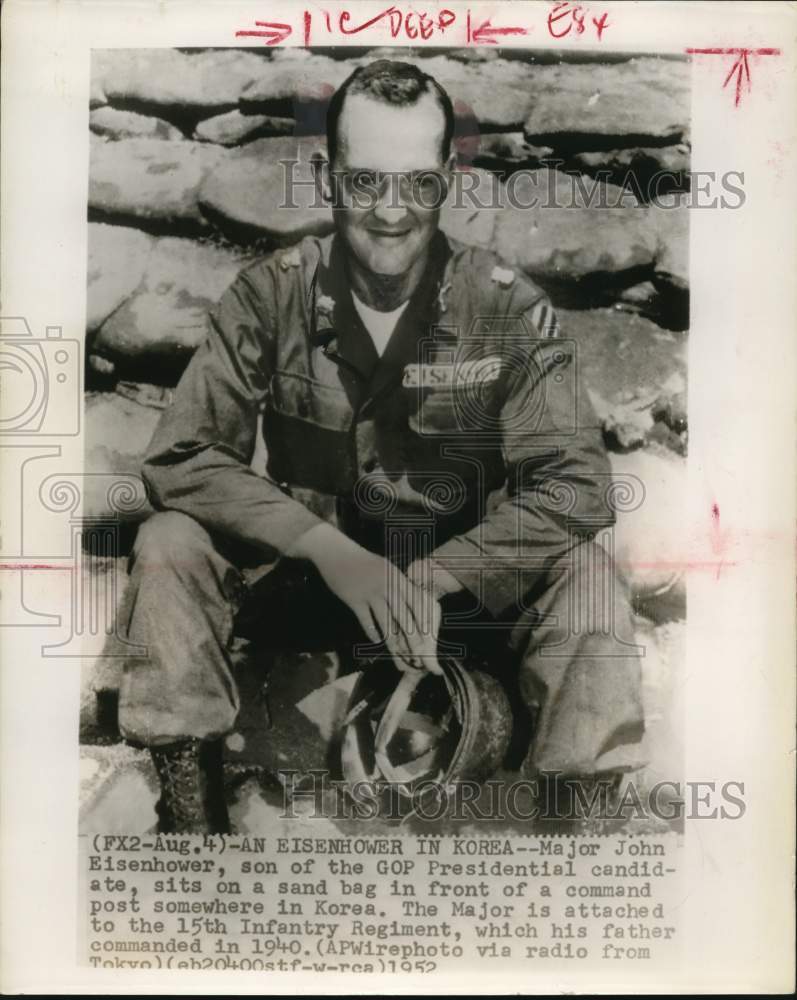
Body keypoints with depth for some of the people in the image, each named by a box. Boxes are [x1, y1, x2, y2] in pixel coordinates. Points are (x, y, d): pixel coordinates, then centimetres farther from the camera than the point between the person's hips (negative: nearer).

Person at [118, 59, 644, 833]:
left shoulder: (508, 308, -12)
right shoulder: (271, 295, -11)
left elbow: (577, 485, -17)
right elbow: (178, 458, -16)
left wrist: (431, 576, -27)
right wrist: (329, 549, -27)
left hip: (463, 585, 0)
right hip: (306, 578, 1)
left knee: (585, 573, -27)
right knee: (168, 545, -22)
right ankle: (188, 803, -11)